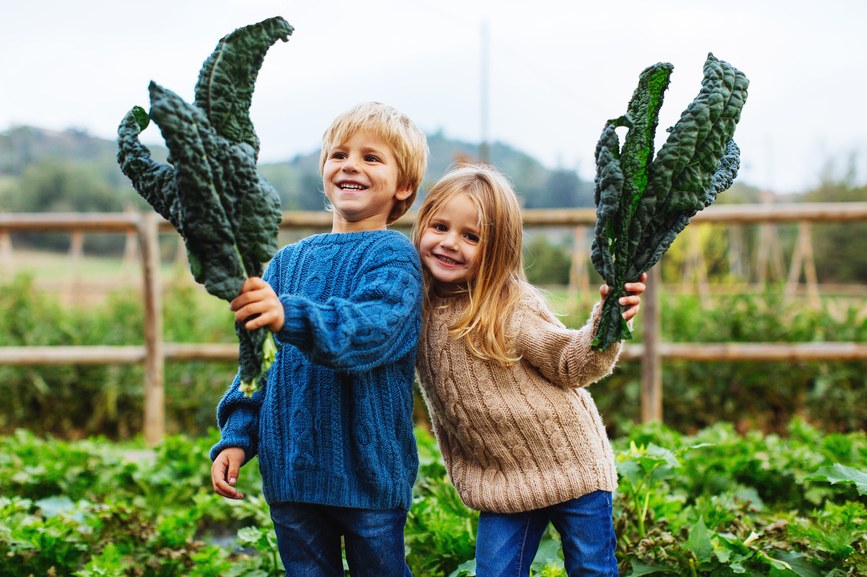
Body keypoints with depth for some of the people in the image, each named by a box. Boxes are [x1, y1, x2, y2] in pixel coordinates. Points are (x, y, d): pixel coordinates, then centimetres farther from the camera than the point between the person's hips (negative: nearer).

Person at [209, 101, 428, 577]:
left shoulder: (393, 255, -8)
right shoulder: (287, 261, 10)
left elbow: (371, 329, -27)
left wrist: (289, 317, -42)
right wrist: (236, 436, 3)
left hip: (369, 473, -5)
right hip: (290, 471, 5)